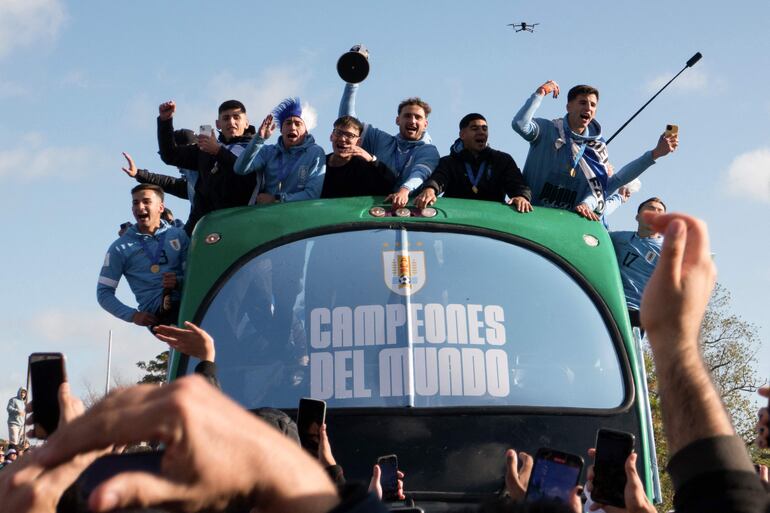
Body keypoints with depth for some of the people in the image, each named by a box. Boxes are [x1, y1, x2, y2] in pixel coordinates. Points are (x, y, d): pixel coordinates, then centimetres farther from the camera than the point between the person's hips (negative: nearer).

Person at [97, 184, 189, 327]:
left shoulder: (179, 234, 15)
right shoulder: (121, 247, 11)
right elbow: (104, 292, 11)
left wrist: (179, 282, -14)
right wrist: (132, 315, -4)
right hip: (156, 309, -2)